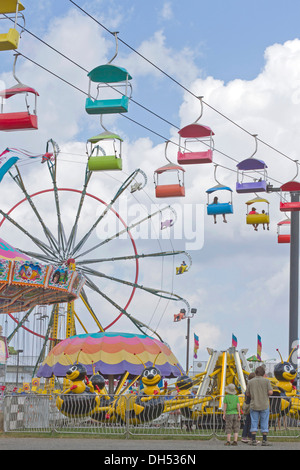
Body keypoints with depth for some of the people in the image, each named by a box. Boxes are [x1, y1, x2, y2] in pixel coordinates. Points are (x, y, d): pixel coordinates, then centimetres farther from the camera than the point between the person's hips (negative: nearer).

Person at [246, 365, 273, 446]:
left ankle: (253, 440, 0)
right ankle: (264, 441, 2)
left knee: (254, 423, 4)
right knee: (264, 424, 4)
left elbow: (247, 394, 5)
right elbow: (270, 392, -12)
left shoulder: (250, 381, 2)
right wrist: (268, 394, 10)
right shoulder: (266, 381, -5)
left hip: (254, 405, 2)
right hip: (264, 406, -2)